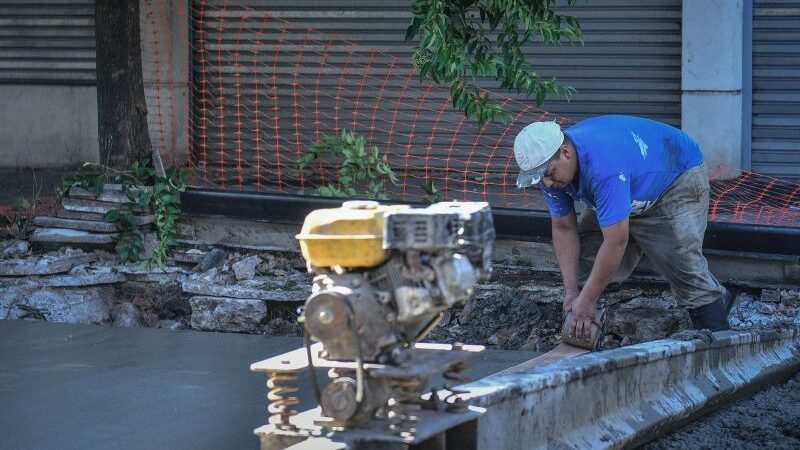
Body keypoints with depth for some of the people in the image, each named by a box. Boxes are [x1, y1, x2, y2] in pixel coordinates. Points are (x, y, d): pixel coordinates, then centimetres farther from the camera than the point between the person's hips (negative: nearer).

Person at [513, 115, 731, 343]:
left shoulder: (603, 165, -43)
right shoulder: (550, 166, -18)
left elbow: (616, 242, -41)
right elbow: (564, 228, -8)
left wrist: (587, 301, -34)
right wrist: (571, 292, -14)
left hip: (679, 177, -8)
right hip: (637, 187, 8)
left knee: (681, 260, -20)